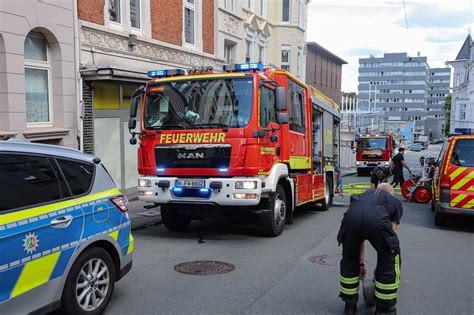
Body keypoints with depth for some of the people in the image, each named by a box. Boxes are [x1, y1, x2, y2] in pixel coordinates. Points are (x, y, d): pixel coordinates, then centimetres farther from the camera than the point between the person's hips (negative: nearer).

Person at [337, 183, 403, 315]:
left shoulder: (365, 195, 42)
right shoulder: (396, 202, 35)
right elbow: (391, 234, 30)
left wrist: (361, 263, 49)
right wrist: (379, 267, 38)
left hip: (351, 216, 3)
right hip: (377, 220, -3)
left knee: (349, 261, 29)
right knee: (390, 261, 25)